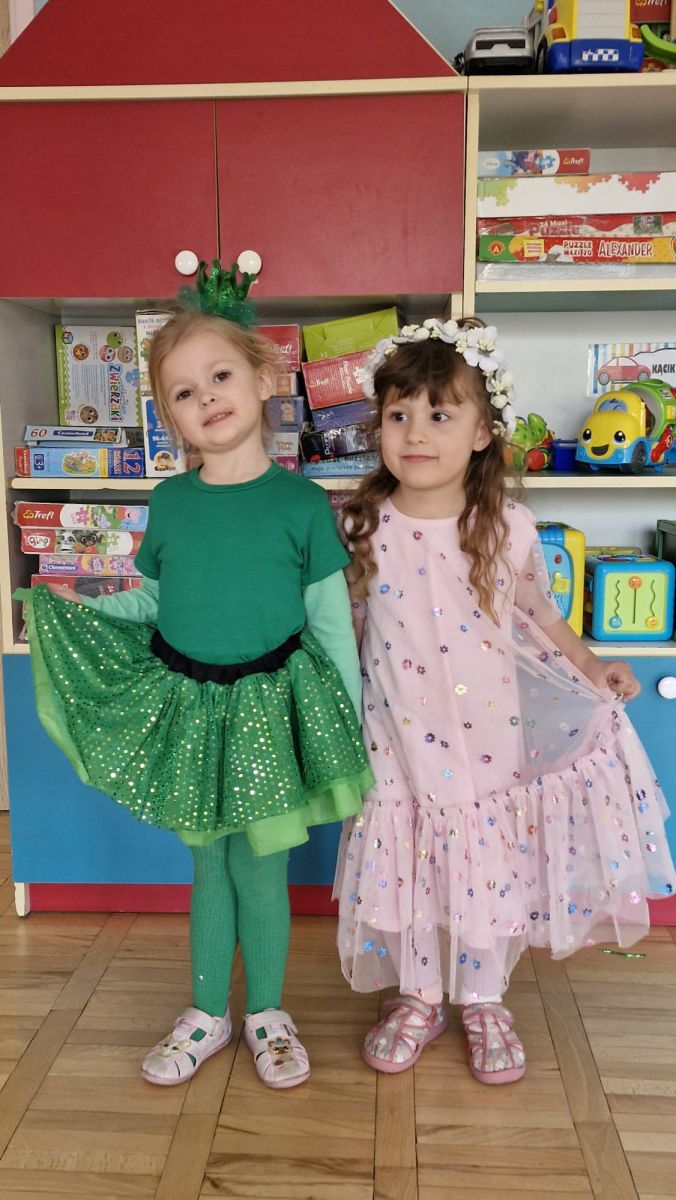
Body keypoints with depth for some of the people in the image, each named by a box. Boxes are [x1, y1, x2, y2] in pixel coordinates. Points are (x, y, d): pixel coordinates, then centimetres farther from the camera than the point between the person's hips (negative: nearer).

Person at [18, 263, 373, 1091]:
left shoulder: (299, 501, -9)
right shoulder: (168, 503, -1)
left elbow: (331, 623, -5)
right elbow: (149, 601, 11)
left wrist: (351, 726, -4)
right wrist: (67, 612, 1)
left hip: (268, 709, -3)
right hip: (186, 707, 3)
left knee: (260, 868, 8)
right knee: (209, 866, 16)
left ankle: (265, 1013, 32)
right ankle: (206, 1014, 35)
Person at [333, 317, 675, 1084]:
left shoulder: (507, 530, -8)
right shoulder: (362, 530, -7)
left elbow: (537, 615, 8)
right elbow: (347, 631, 4)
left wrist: (591, 667, -1)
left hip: (489, 743, 0)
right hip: (400, 745, 1)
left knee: (490, 871, 12)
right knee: (407, 872, 12)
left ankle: (483, 1003, 36)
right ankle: (418, 997, 37)